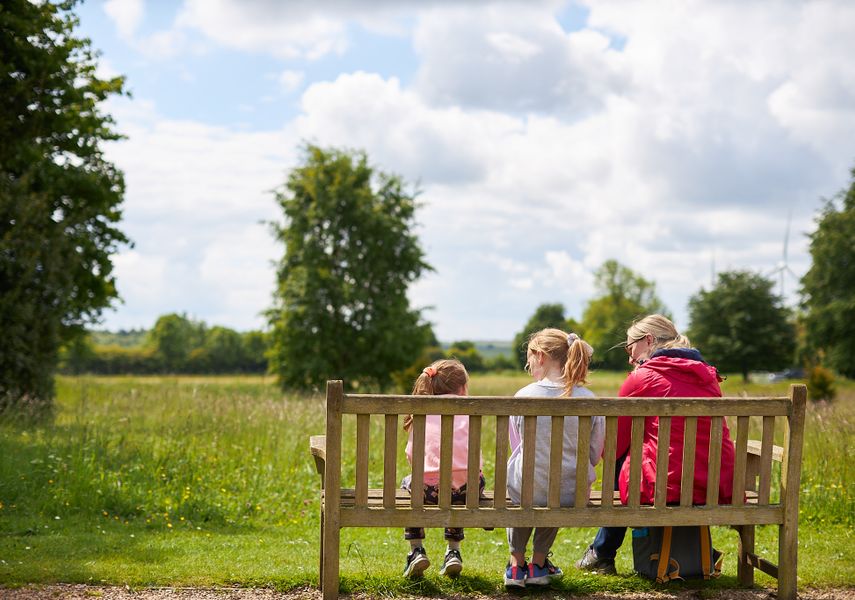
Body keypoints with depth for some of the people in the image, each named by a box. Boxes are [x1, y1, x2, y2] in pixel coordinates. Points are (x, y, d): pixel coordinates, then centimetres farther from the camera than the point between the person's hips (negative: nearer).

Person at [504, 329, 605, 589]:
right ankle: (539, 563, 39)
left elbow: (517, 447, 4)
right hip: (573, 494, 1)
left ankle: (516, 564, 35)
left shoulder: (523, 396, -10)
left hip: (527, 490, -1)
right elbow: (595, 454, 1)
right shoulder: (588, 400, -7)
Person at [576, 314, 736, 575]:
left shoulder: (642, 377, -1)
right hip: (721, 492, 6)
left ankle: (602, 555, 32)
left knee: (619, 460, 23)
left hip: (668, 489, -6)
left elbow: (613, 446, 4)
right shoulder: (708, 376, 16)